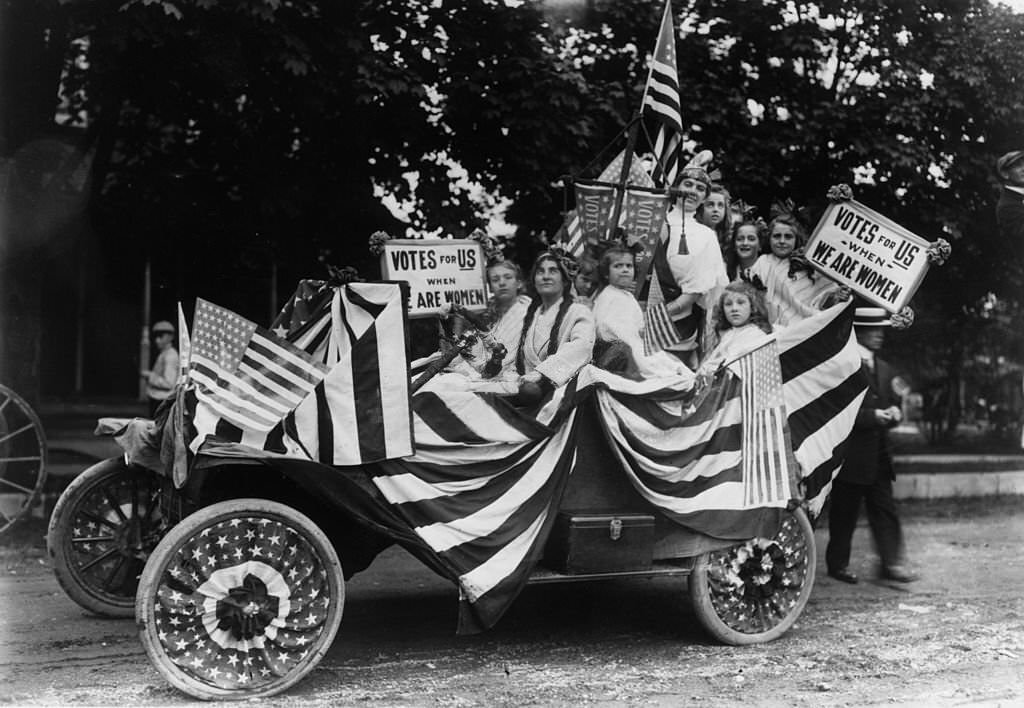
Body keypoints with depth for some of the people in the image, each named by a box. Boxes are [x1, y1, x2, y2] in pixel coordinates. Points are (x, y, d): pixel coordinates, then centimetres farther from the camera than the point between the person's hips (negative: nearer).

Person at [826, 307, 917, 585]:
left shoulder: (884, 369, 16)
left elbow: (893, 402, 23)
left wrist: (893, 412, 0)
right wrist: (872, 416, -19)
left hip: (879, 453, 7)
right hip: (849, 454, -7)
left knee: (885, 509, 4)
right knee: (844, 512, 3)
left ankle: (891, 563, 5)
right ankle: (838, 564, 14)